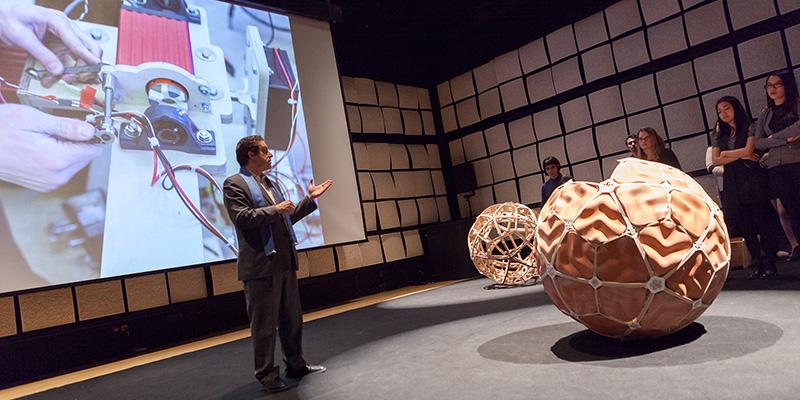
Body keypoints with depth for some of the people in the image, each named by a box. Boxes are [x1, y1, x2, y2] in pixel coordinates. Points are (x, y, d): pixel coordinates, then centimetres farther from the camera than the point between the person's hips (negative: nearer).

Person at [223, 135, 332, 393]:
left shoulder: (268, 183, 19)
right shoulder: (234, 184, -6)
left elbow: (286, 218, 21)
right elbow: (242, 218, -20)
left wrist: (310, 198, 18)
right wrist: (276, 209, -16)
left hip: (284, 263, 8)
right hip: (261, 266, -8)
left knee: (292, 319, 17)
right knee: (264, 325, 3)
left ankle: (296, 365, 31)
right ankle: (267, 376, 16)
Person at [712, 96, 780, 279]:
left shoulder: (749, 128, 2)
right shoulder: (720, 135, 14)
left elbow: (748, 150, -13)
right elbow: (715, 160, 3)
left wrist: (726, 154, 0)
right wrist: (740, 156, -5)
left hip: (753, 180, -4)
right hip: (733, 183, 4)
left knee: (762, 221, -4)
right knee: (744, 225, 2)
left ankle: (770, 263, 3)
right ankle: (758, 264, 9)